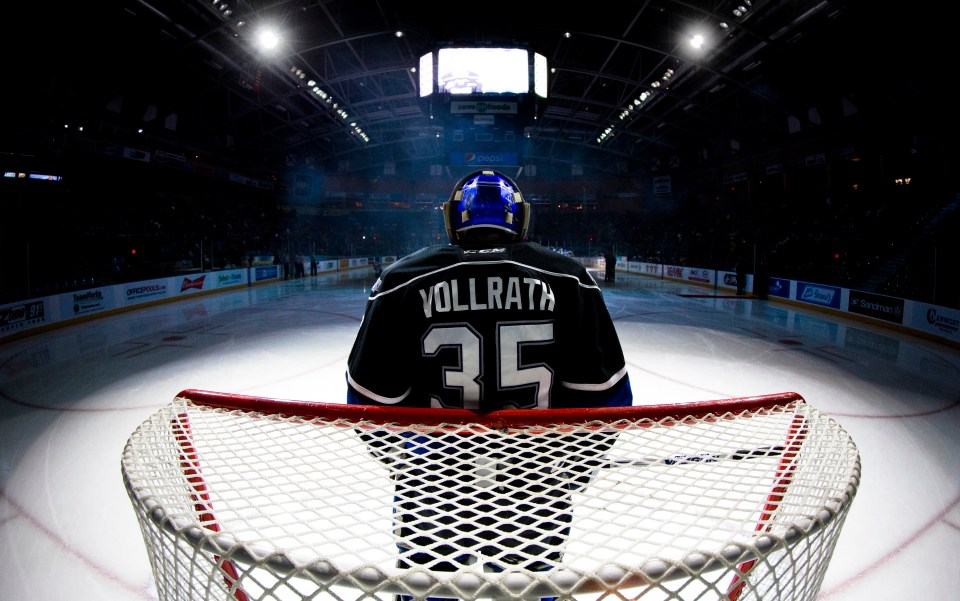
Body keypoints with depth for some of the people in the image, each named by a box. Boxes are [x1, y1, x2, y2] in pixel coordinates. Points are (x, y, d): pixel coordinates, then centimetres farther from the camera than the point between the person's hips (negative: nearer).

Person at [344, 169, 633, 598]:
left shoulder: (401, 283, -11)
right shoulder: (568, 280, -9)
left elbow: (373, 402, -5)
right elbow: (602, 396, -4)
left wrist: (396, 458, 14)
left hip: (431, 496, 0)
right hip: (538, 499, 1)